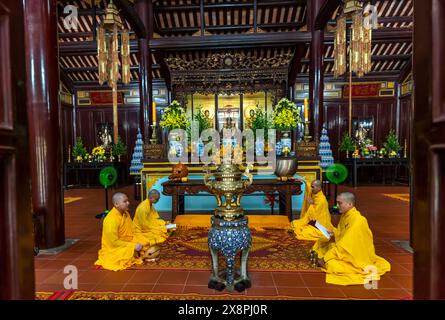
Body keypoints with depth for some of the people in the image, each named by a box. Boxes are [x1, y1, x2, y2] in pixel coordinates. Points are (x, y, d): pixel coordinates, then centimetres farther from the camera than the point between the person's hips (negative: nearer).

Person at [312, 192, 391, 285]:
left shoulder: (357, 220, -28)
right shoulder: (345, 215, -2)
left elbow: (345, 244, -30)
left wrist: (325, 258, -27)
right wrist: (334, 233, -9)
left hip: (355, 256, -8)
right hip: (346, 249, 8)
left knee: (329, 263, -25)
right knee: (321, 242, 7)